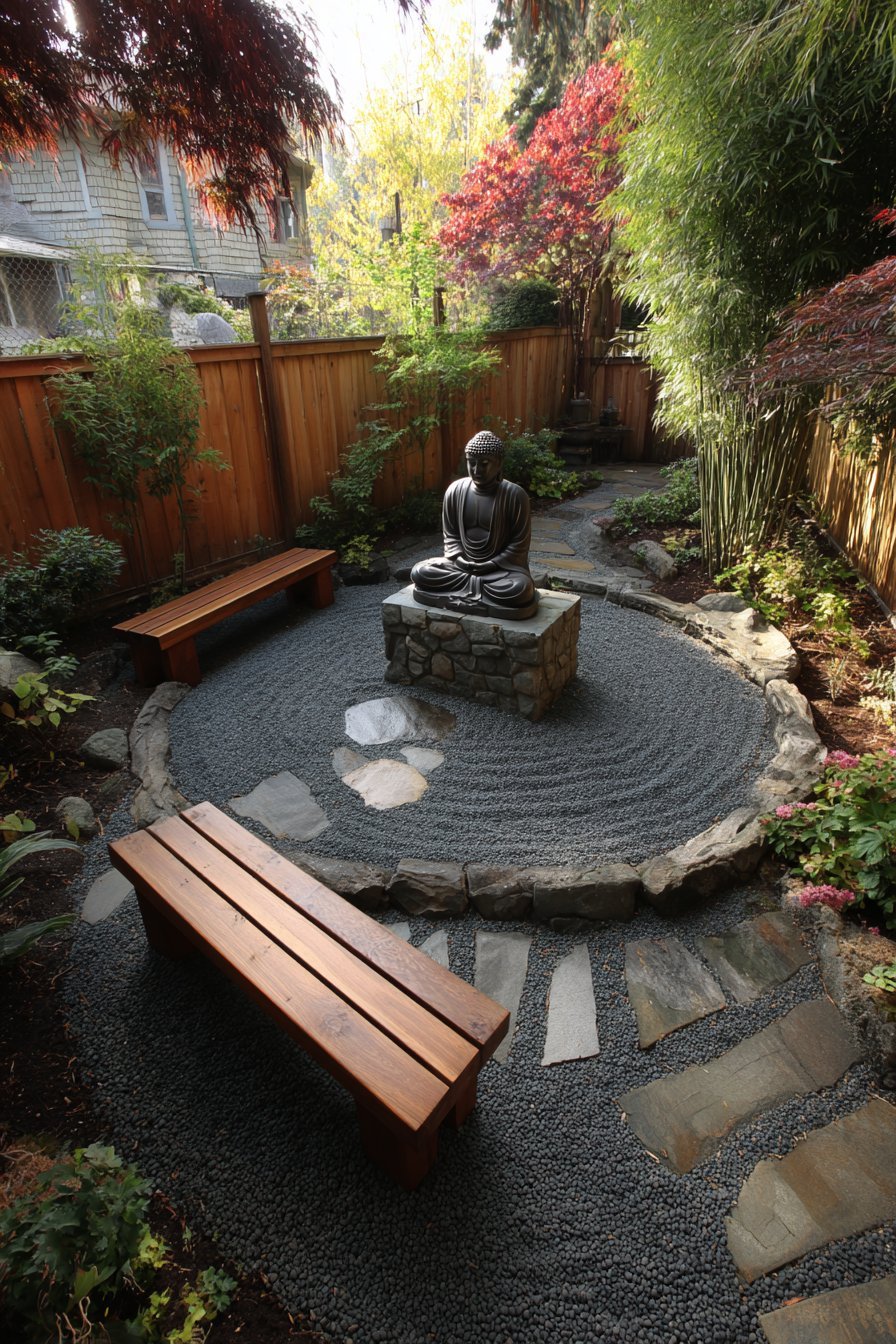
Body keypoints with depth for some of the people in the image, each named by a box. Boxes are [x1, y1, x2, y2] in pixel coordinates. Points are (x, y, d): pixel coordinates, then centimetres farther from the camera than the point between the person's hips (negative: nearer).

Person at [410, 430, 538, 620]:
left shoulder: (515, 495, -11)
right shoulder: (455, 490, -1)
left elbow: (519, 545, -8)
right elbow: (450, 536, 7)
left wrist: (489, 566, -18)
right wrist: (461, 561, -11)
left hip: (501, 567, -4)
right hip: (462, 565, 4)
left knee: (519, 589, -35)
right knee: (420, 572, -18)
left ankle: (458, 597, -18)